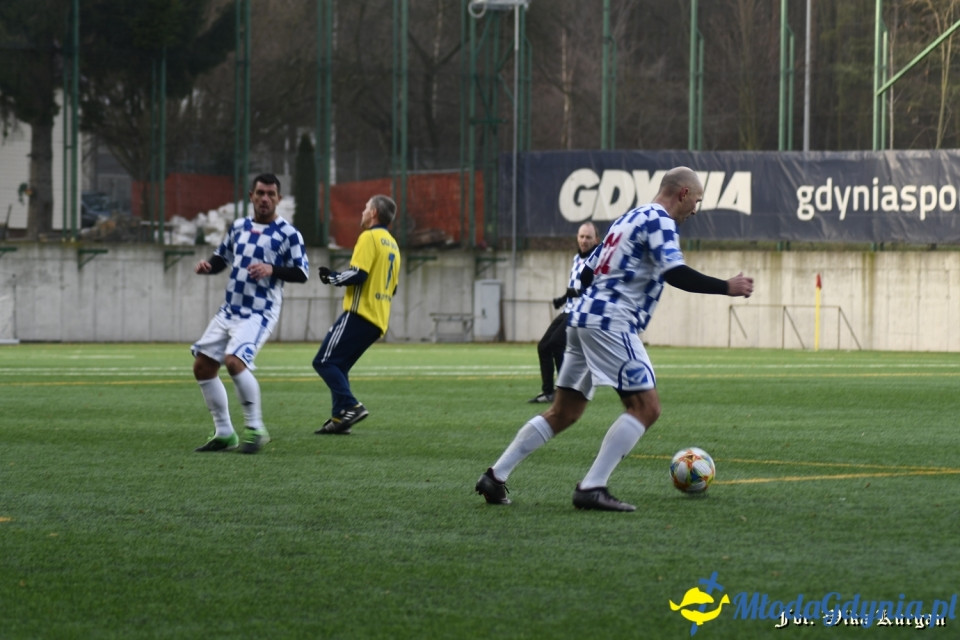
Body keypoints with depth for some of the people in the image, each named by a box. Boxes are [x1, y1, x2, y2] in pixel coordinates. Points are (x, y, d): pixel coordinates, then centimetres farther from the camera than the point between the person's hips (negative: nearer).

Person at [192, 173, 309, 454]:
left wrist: (272, 269, -24)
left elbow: (302, 273, -8)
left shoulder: (288, 234, -5)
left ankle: (255, 429, -14)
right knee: (202, 366, 2)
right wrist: (207, 265, 0)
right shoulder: (239, 226, 13)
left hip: (259, 313, -7)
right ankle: (224, 434, 13)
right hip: (230, 311, 7)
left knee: (234, 361, -27)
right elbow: (222, 257, 23)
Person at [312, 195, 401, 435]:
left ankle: (350, 407, -21)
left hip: (360, 314, -9)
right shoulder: (392, 245, 20)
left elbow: (357, 274, -19)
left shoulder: (369, 237, -8)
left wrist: (331, 278, -2)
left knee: (324, 362, -9)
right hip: (379, 321, 9)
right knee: (338, 366, 14)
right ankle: (339, 418, 5)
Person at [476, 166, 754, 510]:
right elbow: (675, 273, -21)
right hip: (610, 323, -10)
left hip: (583, 317, 10)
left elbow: (587, 273, 26)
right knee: (646, 407, -10)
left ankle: (496, 476, 13)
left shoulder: (628, 218, 23)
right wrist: (727, 287, -15)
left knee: (564, 412, 15)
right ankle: (591, 488, -16)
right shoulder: (659, 222, -6)